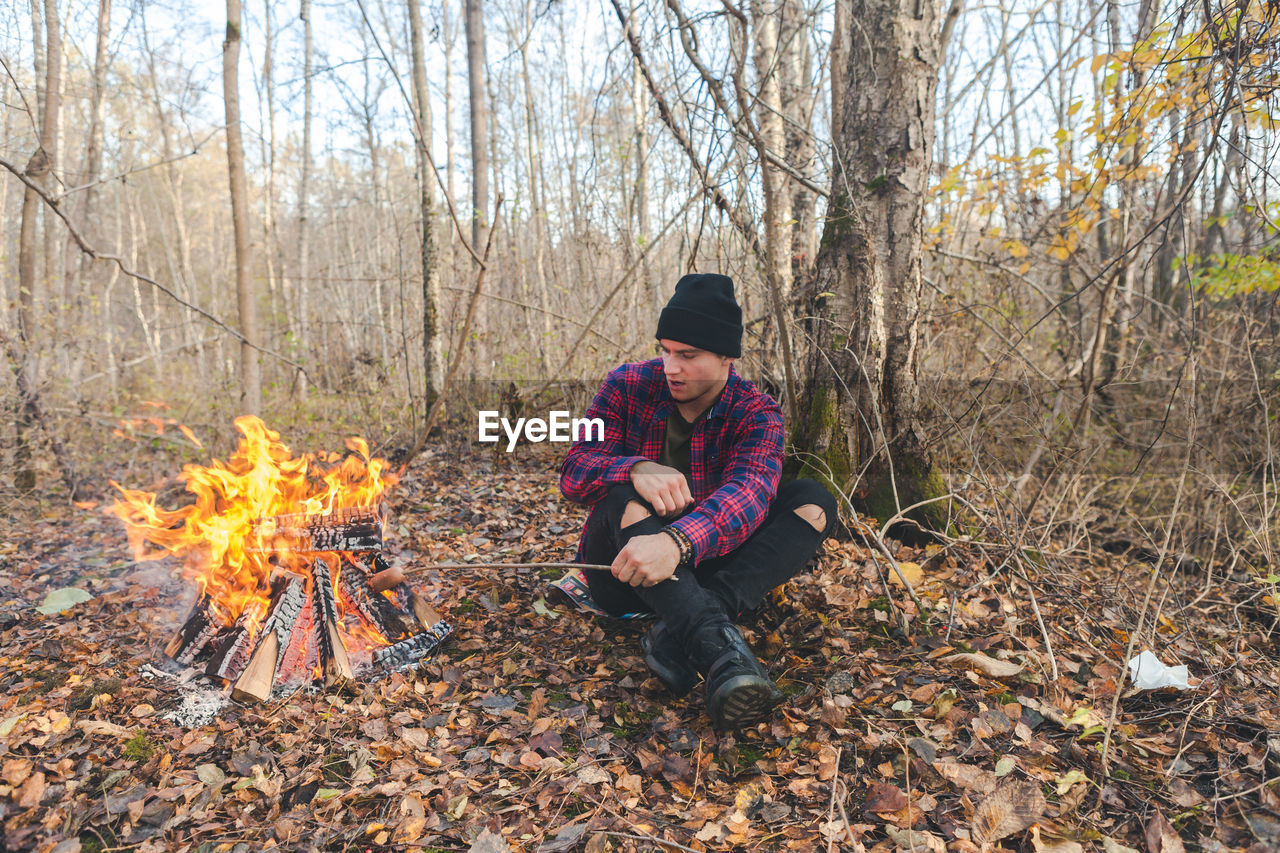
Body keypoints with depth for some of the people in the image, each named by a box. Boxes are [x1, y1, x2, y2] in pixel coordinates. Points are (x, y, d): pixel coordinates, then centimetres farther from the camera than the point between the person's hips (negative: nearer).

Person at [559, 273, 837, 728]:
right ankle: (712, 638, -50)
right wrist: (638, 469, -38)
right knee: (622, 497, -31)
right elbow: (574, 471, -14)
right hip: (621, 574, 0)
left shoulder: (756, 414, -9)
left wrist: (678, 540, -51)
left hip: (699, 564, 1)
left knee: (813, 502, -19)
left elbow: (748, 492, -29)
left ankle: (679, 635, -38)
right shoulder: (628, 385, -6)